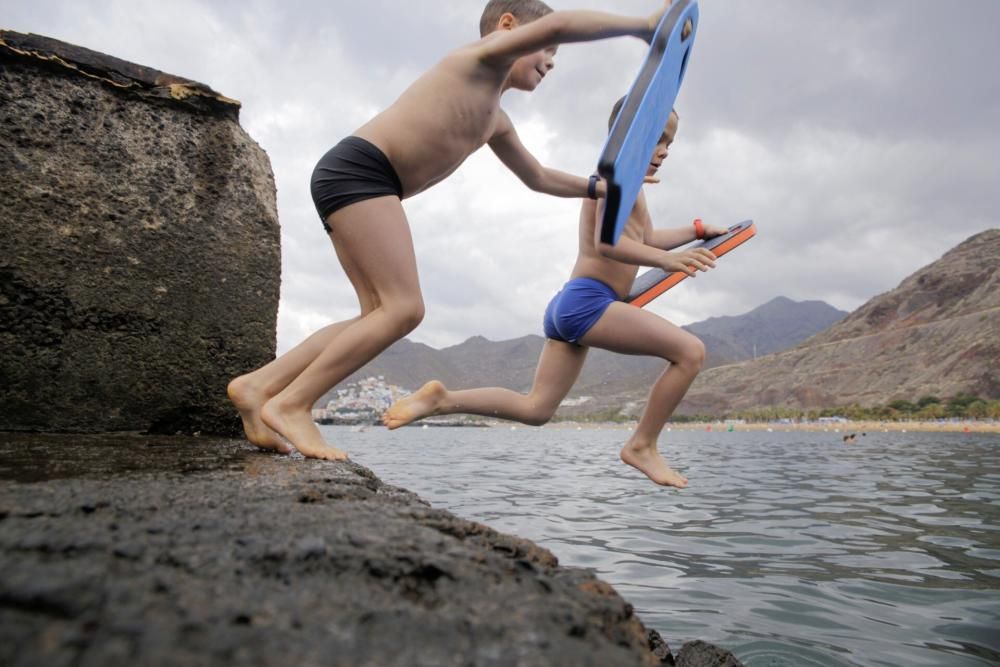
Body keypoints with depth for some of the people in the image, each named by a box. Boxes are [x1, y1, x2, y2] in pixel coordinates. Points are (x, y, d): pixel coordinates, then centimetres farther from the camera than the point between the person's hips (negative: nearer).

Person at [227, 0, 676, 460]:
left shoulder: (495, 120, 27)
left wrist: (601, 188, 36)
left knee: (382, 315, 3)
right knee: (404, 309, -15)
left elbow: (538, 178, 39)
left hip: (349, 180, 10)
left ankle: (259, 386, 4)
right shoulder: (482, 58, 1)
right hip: (358, 169, -10)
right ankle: (291, 404, -11)